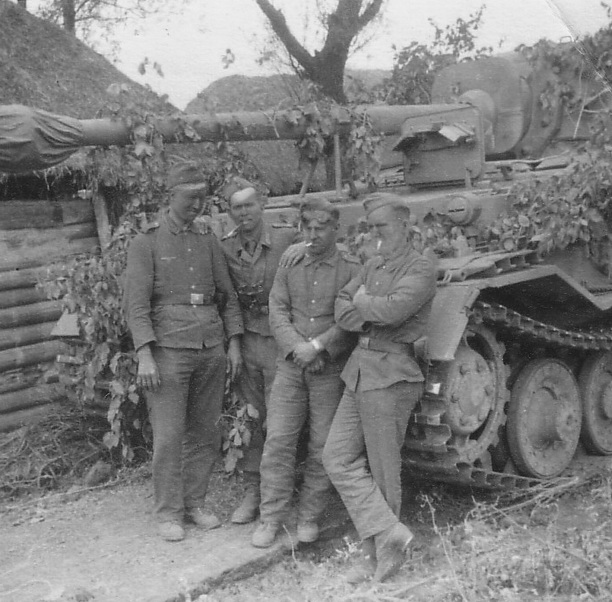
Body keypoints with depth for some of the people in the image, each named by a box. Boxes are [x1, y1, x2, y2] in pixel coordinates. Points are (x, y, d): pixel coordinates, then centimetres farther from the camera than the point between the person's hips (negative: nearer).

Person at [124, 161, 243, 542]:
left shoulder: (209, 242, 13)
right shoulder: (146, 243, 1)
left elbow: (228, 296, 14)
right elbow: (136, 303, -6)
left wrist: (234, 343, 5)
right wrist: (145, 356, -14)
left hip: (212, 349, 4)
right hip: (169, 349, -4)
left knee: (205, 433, 8)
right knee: (168, 436, -2)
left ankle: (195, 503, 21)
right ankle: (168, 513, 9)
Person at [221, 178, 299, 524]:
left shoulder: (288, 239, -5)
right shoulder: (225, 248, 5)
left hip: (280, 342, -3)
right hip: (244, 341, 3)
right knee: (248, 420, 9)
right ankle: (252, 492, 21)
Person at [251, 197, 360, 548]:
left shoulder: (351, 270, -1)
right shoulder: (289, 267, 10)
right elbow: (278, 312, 2)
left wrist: (317, 346, -18)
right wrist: (296, 348, -13)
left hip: (331, 370, -2)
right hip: (290, 366, 3)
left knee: (322, 447, 3)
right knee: (278, 441, 0)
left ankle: (310, 517, 18)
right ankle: (271, 519, 10)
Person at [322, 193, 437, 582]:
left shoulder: (420, 270, -9)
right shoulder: (373, 266, 15)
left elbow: (392, 309, -26)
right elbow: (342, 312, 9)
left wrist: (363, 301, -7)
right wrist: (374, 315, -10)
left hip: (390, 377, -8)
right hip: (358, 371, 8)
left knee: (383, 472, 1)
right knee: (338, 457, 4)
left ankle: (380, 555, 13)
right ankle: (389, 534, 5)